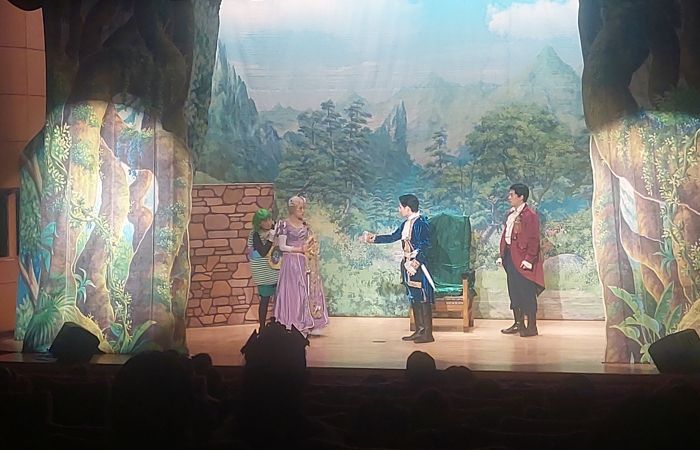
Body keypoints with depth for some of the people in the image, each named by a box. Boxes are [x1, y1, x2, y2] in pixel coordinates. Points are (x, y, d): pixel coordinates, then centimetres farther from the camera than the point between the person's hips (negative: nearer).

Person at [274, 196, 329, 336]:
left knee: (307, 292, 3)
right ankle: (294, 325, -3)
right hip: (291, 262, -6)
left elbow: (311, 242, 19)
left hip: (306, 264, 6)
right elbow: (282, 246, -9)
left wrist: (312, 247, -4)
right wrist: (299, 249, -14)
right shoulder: (284, 224, -5)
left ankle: (306, 325, 8)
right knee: (293, 293, -7)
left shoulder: (304, 224, 11)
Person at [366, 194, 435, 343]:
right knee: (414, 298, 12)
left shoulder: (421, 223, -14)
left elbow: (425, 245, -20)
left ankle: (428, 334, -3)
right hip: (408, 264, 9)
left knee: (423, 299, -6)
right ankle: (419, 330, 18)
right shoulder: (406, 224, 13)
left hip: (418, 265, -9)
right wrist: (374, 238, 27)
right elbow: (393, 237, 25)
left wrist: (416, 261, -28)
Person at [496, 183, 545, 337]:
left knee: (527, 294, -3)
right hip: (511, 259, 9)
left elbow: (534, 240, -15)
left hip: (523, 260, -9)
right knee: (514, 293, 13)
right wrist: (501, 255, 12)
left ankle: (531, 327, 2)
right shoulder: (511, 214, 15)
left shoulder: (530, 215, -12)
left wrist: (528, 259, -19)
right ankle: (518, 324, 22)